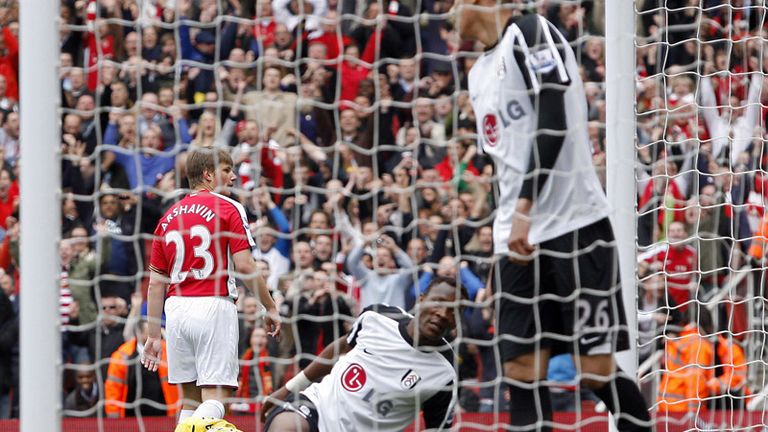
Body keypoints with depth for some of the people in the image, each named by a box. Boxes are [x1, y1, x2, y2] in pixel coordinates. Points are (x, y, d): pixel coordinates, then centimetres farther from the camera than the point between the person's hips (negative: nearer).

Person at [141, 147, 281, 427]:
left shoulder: (169, 217, 15)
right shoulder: (229, 209, -2)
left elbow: (156, 282, 13)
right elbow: (244, 265, -10)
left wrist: (154, 336, 15)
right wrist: (270, 309, -1)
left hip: (176, 309, 6)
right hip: (214, 307, -6)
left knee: (190, 399, 13)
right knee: (215, 398, -9)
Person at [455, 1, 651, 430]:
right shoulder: (481, 73, 18)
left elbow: (554, 122, -19)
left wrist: (525, 206, -24)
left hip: (575, 227, -8)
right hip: (518, 239, 8)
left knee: (597, 370, -9)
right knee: (522, 369, 1)